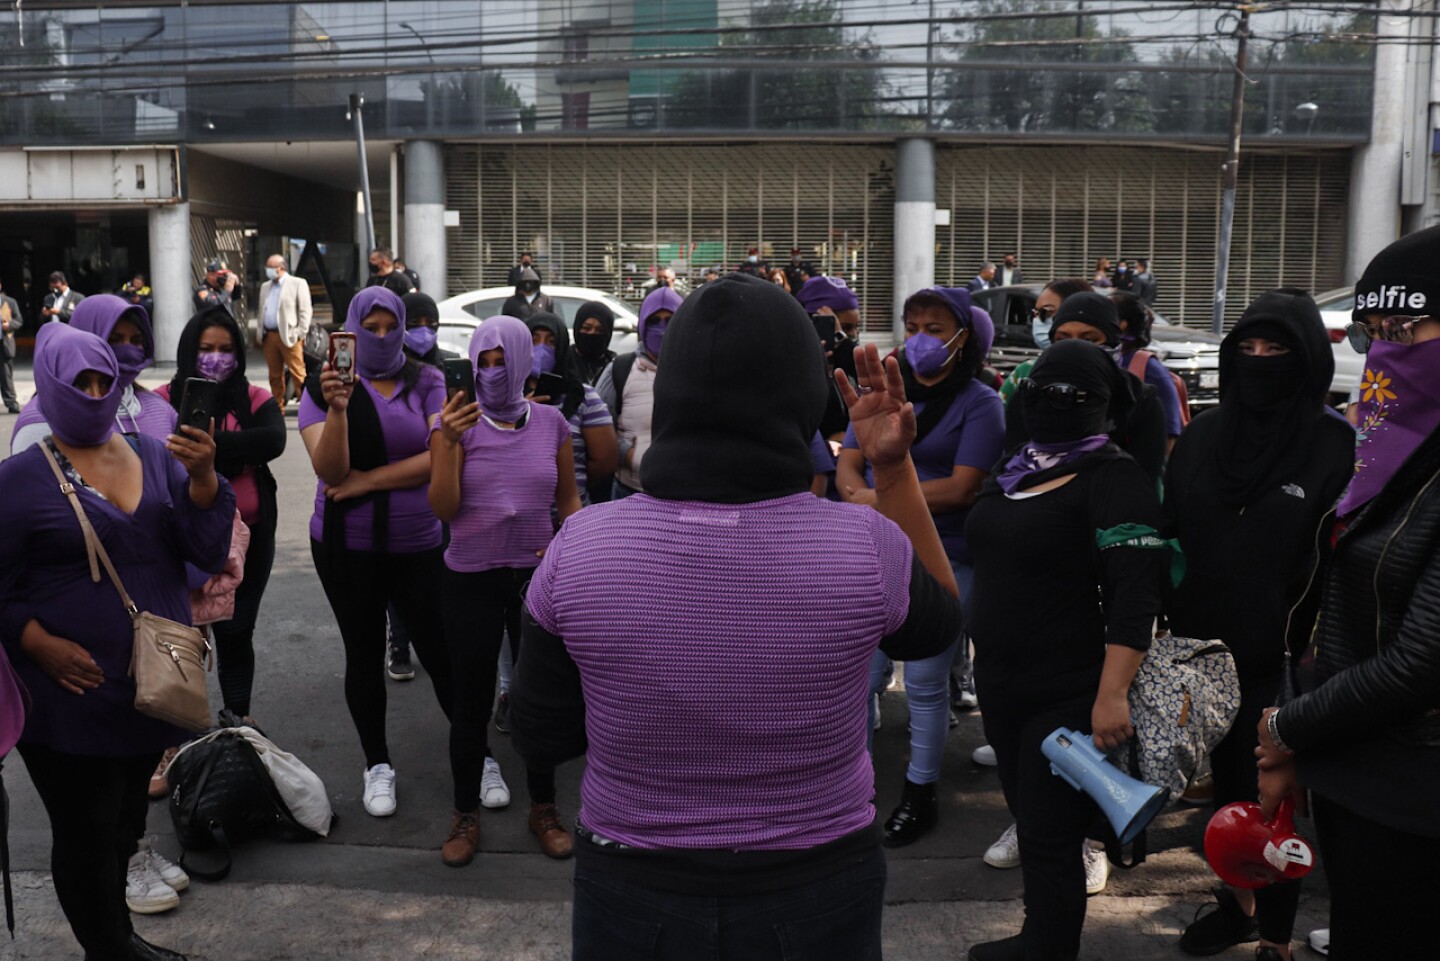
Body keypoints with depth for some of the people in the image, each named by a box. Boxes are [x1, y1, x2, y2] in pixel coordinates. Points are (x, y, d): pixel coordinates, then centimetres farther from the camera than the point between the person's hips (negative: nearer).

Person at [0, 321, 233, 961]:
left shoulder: (154, 455, 4)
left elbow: (208, 552, -3)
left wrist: (202, 477, -18)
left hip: (151, 681, 5)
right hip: (75, 691, -4)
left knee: (125, 817, 19)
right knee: (87, 830, 5)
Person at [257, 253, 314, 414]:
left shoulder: (298, 284, 0)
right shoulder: (265, 286, 19)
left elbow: (306, 311, -5)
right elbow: (262, 312, 21)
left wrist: (299, 334, -10)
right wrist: (261, 333, 11)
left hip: (289, 336, -6)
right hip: (269, 336, 6)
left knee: (298, 374, -8)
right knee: (274, 375, 9)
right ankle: (278, 407, 15)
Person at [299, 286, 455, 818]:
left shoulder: (426, 382, -2)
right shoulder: (324, 387, -2)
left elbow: (440, 458, -12)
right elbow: (329, 470, -14)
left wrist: (366, 480, -13)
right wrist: (337, 409, -30)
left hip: (420, 544, -1)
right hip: (347, 548, 1)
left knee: (441, 652, 2)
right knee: (364, 655, 13)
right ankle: (377, 765, 28)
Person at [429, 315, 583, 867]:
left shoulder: (551, 423, -1)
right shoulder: (456, 423, -6)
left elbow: (568, 498, 9)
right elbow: (443, 509, -11)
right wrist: (449, 443, -23)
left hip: (538, 574, 1)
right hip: (471, 581, -1)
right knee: (472, 701, 7)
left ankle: (544, 809, 28)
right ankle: (465, 816, 25)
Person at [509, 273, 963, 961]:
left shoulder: (579, 546, -19)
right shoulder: (865, 547, -21)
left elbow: (541, 738, -6)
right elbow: (938, 623, 3)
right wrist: (895, 467, -1)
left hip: (632, 901, 1)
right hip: (816, 900, 0)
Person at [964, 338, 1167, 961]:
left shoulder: (1115, 479, -14)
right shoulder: (1016, 470, 10)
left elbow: (1135, 595, -21)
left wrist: (1112, 694, -27)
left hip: (1067, 696, -8)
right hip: (999, 680, 8)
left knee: (1047, 838, 0)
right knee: (1028, 817, 19)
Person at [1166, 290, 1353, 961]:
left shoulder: (1334, 446, -9)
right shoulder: (1200, 437, 5)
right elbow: (1170, 536, 9)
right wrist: (1173, 629, 5)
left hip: (1279, 665, -4)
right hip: (1204, 654, 5)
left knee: (1271, 795, 6)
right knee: (1226, 781, 18)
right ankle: (1236, 904, 36)